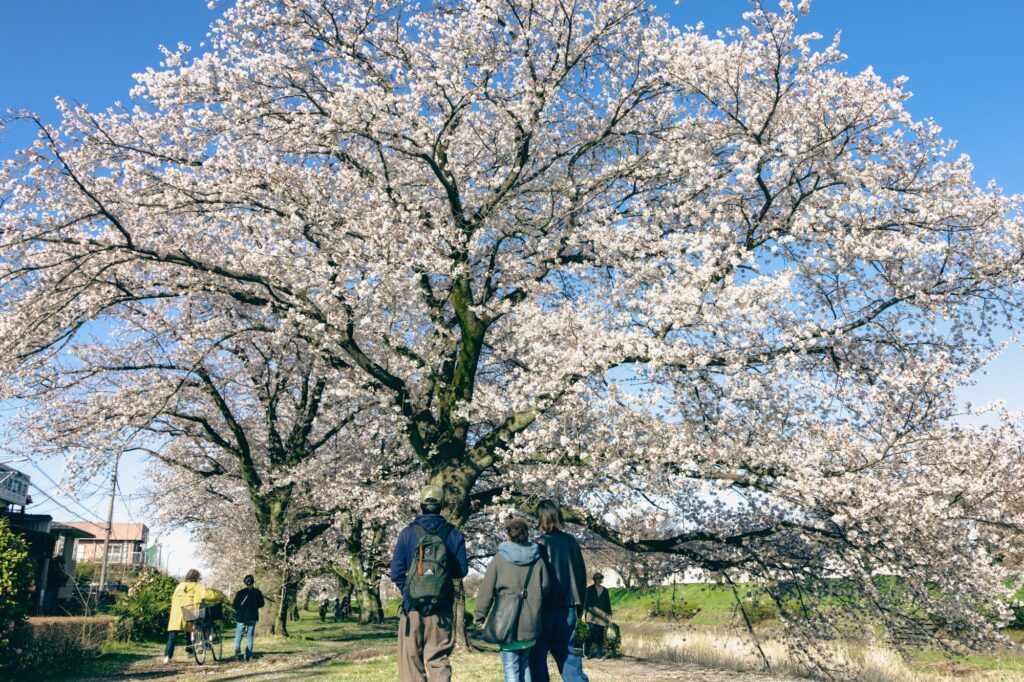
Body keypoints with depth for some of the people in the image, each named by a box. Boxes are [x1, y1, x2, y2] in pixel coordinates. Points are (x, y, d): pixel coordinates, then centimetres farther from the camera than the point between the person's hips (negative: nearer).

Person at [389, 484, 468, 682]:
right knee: (439, 660, 6)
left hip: (412, 607, -1)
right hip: (442, 609, 1)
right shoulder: (454, 534, -1)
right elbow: (462, 570, 3)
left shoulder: (408, 533, -3)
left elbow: (396, 573, -3)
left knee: (411, 661, 8)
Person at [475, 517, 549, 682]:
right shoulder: (538, 559, 4)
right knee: (524, 662, 19)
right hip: (531, 623, 4)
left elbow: (487, 590, -4)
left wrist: (479, 614, 4)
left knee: (510, 667, 0)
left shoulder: (499, 558, -4)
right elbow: (546, 587, 7)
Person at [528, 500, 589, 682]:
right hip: (567, 607, 5)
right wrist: (579, 604, 19)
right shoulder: (571, 541, 5)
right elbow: (582, 573, 10)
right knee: (568, 655, 12)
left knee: (537, 657, 6)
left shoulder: (540, 544, -10)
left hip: (545, 607, -5)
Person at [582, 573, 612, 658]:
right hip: (592, 613, -3)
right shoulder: (590, 589, 6)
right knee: (592, 632, -13)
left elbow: (608, 603, 16)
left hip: (602, 614, 3)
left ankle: (599, 653, 5)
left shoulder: (605, 591, 14)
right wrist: (584, 613, -2)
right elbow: (586, 601, 4)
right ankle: (586, 651, 6)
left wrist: (609, 615, 10)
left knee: (600, 634, 0)